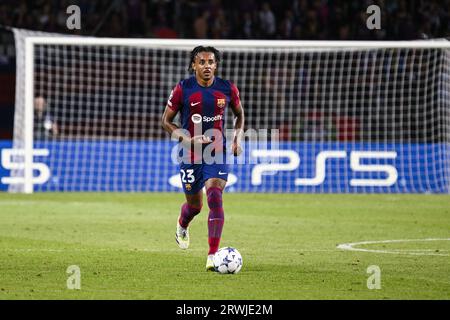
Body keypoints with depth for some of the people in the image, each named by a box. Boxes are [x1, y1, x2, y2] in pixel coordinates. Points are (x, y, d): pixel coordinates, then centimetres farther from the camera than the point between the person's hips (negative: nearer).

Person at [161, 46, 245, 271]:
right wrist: (187, 139, -16)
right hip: (191, 154, 0)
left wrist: (237, 138, 2)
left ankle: (212, 256, -19)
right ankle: (182, 226, 51)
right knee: (195, 204, 12)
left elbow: (239, 114, 16)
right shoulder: (183, 89, -9)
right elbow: (166, 120, -1)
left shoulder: (227, 89, -3)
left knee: (215, 198, -19)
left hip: (217, 153, 0)